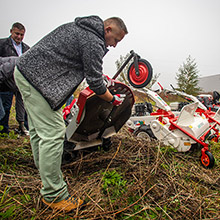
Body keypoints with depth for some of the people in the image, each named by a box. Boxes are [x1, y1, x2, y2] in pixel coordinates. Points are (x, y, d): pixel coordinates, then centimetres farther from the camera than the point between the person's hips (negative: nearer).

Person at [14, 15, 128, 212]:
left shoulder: (78, 27, 18)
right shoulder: (94, 43, -13)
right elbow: (95, 83, -13)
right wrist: (113, 99, 4)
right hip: (37, 80, -11)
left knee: (39, 131, 13)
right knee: (53, 134, -10)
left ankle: (48, 180, 28)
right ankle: (54, 195, 1)